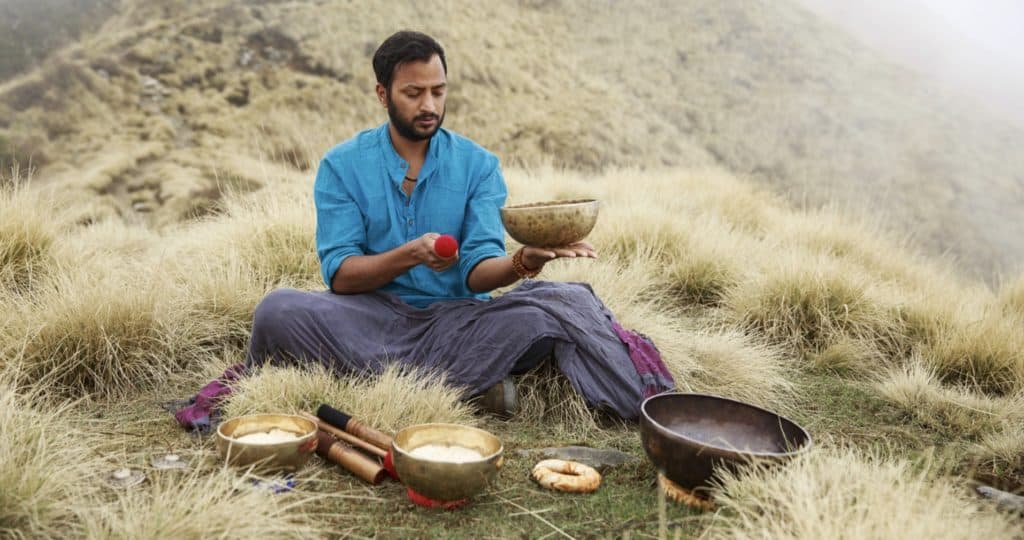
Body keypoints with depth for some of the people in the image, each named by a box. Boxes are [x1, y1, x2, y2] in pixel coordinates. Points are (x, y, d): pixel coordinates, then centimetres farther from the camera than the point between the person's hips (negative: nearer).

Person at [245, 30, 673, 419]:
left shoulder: (478, 165, 2)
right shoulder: (342, 166, 1)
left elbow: (478, 271, -8)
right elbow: (339, 274, -7)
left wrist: (522, 263, -31)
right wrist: (409, 255, -25)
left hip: (457, 320, 0)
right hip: (376, 320, 1)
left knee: (557, 306, -26)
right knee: (278, 310, -30)